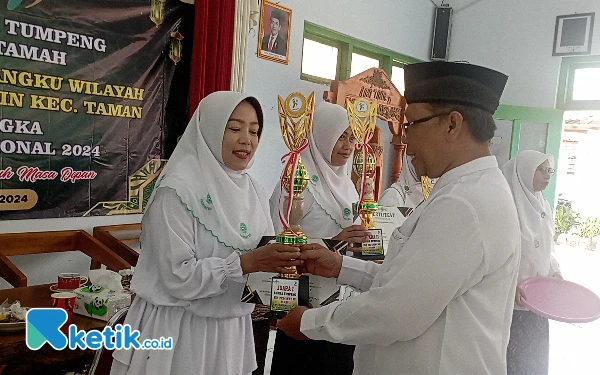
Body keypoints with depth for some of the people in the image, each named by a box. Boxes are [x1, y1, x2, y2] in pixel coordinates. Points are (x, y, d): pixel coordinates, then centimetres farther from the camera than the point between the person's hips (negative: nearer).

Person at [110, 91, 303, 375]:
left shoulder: (253, 191, 2)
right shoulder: (178, 189, -18)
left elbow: (260, 258, 5)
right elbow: (179, 278, -21)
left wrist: (284, 259, -16)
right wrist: (247, 262, -28)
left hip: (232, 329, 6)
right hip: (180, 331, -6)